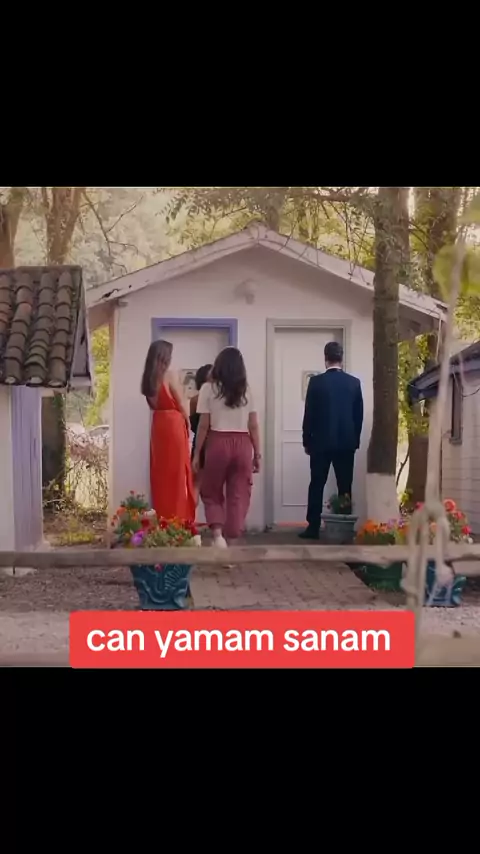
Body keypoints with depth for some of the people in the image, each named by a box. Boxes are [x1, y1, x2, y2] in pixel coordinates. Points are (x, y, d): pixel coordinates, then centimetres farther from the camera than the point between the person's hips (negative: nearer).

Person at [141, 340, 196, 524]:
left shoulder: (148, 378, 7)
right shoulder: (169, 375, -11)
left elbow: (153, 403, 10)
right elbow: (181, 405, -6)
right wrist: (188, 423, 9)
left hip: (158, 425, 6)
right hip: (173, 424, -6)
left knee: (160, 471, 11)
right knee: (176, 471, 0)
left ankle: (161, 515, 16)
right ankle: (177, 517, 2)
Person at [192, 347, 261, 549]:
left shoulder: (209, 388, 0)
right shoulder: (246, 390, 7)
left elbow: (203, 425, -2)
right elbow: (253, 426, 5)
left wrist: (197, 454, 4)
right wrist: (257, 454, 13)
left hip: (218, 443, -2)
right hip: (242, 445, 2)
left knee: (211, 492, 12)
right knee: (238, 496, 8)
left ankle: (218, 534, -7)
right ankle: (232, 540, 8)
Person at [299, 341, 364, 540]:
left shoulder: (316, 382, -6)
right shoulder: (354, 382, 1)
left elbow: (309, 414, -3)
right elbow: (359, 415, 5)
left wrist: (307, 441, 6)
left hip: (321, 442, -2)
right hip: (346, 442, 2)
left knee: (317, 485, 4)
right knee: (345, 486, 5)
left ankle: (313, 527, 2)